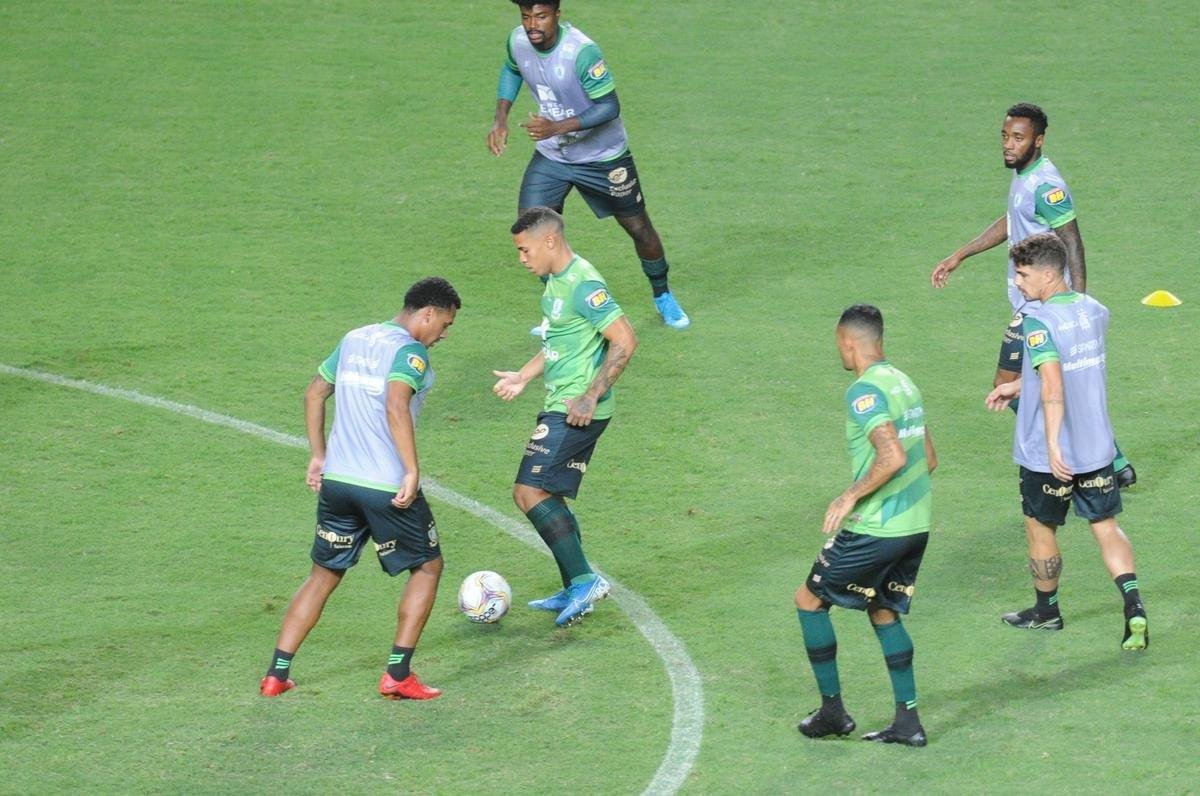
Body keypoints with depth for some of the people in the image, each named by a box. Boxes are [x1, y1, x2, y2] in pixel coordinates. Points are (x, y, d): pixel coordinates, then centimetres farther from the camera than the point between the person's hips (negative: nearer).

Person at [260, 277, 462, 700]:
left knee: (324, 574, 17)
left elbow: (314, 394, 21)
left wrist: (318, 455, 25)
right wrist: (412, 471, -24)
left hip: (336, 480, 7)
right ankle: (398, 673, 5)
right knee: (427, 567, 12)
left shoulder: (354, 339, 15)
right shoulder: (410, 351, -10)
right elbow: (396, 406, -25)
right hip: (387, 487, -7)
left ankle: (277, 673, 10)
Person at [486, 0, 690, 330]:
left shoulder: (582, 51, -32)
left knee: (638, 227, 8)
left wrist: (556, 127, -39)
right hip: (551, 155, 4)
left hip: (602, 155, -4)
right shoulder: (518, 41, -12)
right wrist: (501, 117, -1)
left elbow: (609, 106, -31)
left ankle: (663, 297, 35)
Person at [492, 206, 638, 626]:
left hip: (576, 411, -10)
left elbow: (624, 340, -23)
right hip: (560, 406, 10)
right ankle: (575, 590, 19)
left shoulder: (583, 285, -19)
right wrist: (523, 376, 23)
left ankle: (584, 579, -10)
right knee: (546, 497, 14)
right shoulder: (555, 280, 13)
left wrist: (591, 397, -23)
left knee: (529, 493, -13)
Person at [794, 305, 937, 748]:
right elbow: (928, 459, 19)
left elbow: (892, 457, -27)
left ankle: (832, 711, 12)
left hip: (876, 529, -8)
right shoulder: (904, 383, 13)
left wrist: (851, 496, -17)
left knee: (809, 600, 9)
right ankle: (908, 722, 15)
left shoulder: (866, 390, -15)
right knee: (883, 612, 21)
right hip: (917, 525, 8)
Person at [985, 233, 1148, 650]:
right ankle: (1134, 609, -6)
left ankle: (1047, 610, 31)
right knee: (1106, 527, 10)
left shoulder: (1037, 322, -21)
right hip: (1097, 447, 6)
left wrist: (1052, 445, -35)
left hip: (1048, 454, -6)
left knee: (1040, 528, 15)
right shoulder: (1095, 311, 3)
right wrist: (1019, 386, 25)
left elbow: (1053, 385, -32)